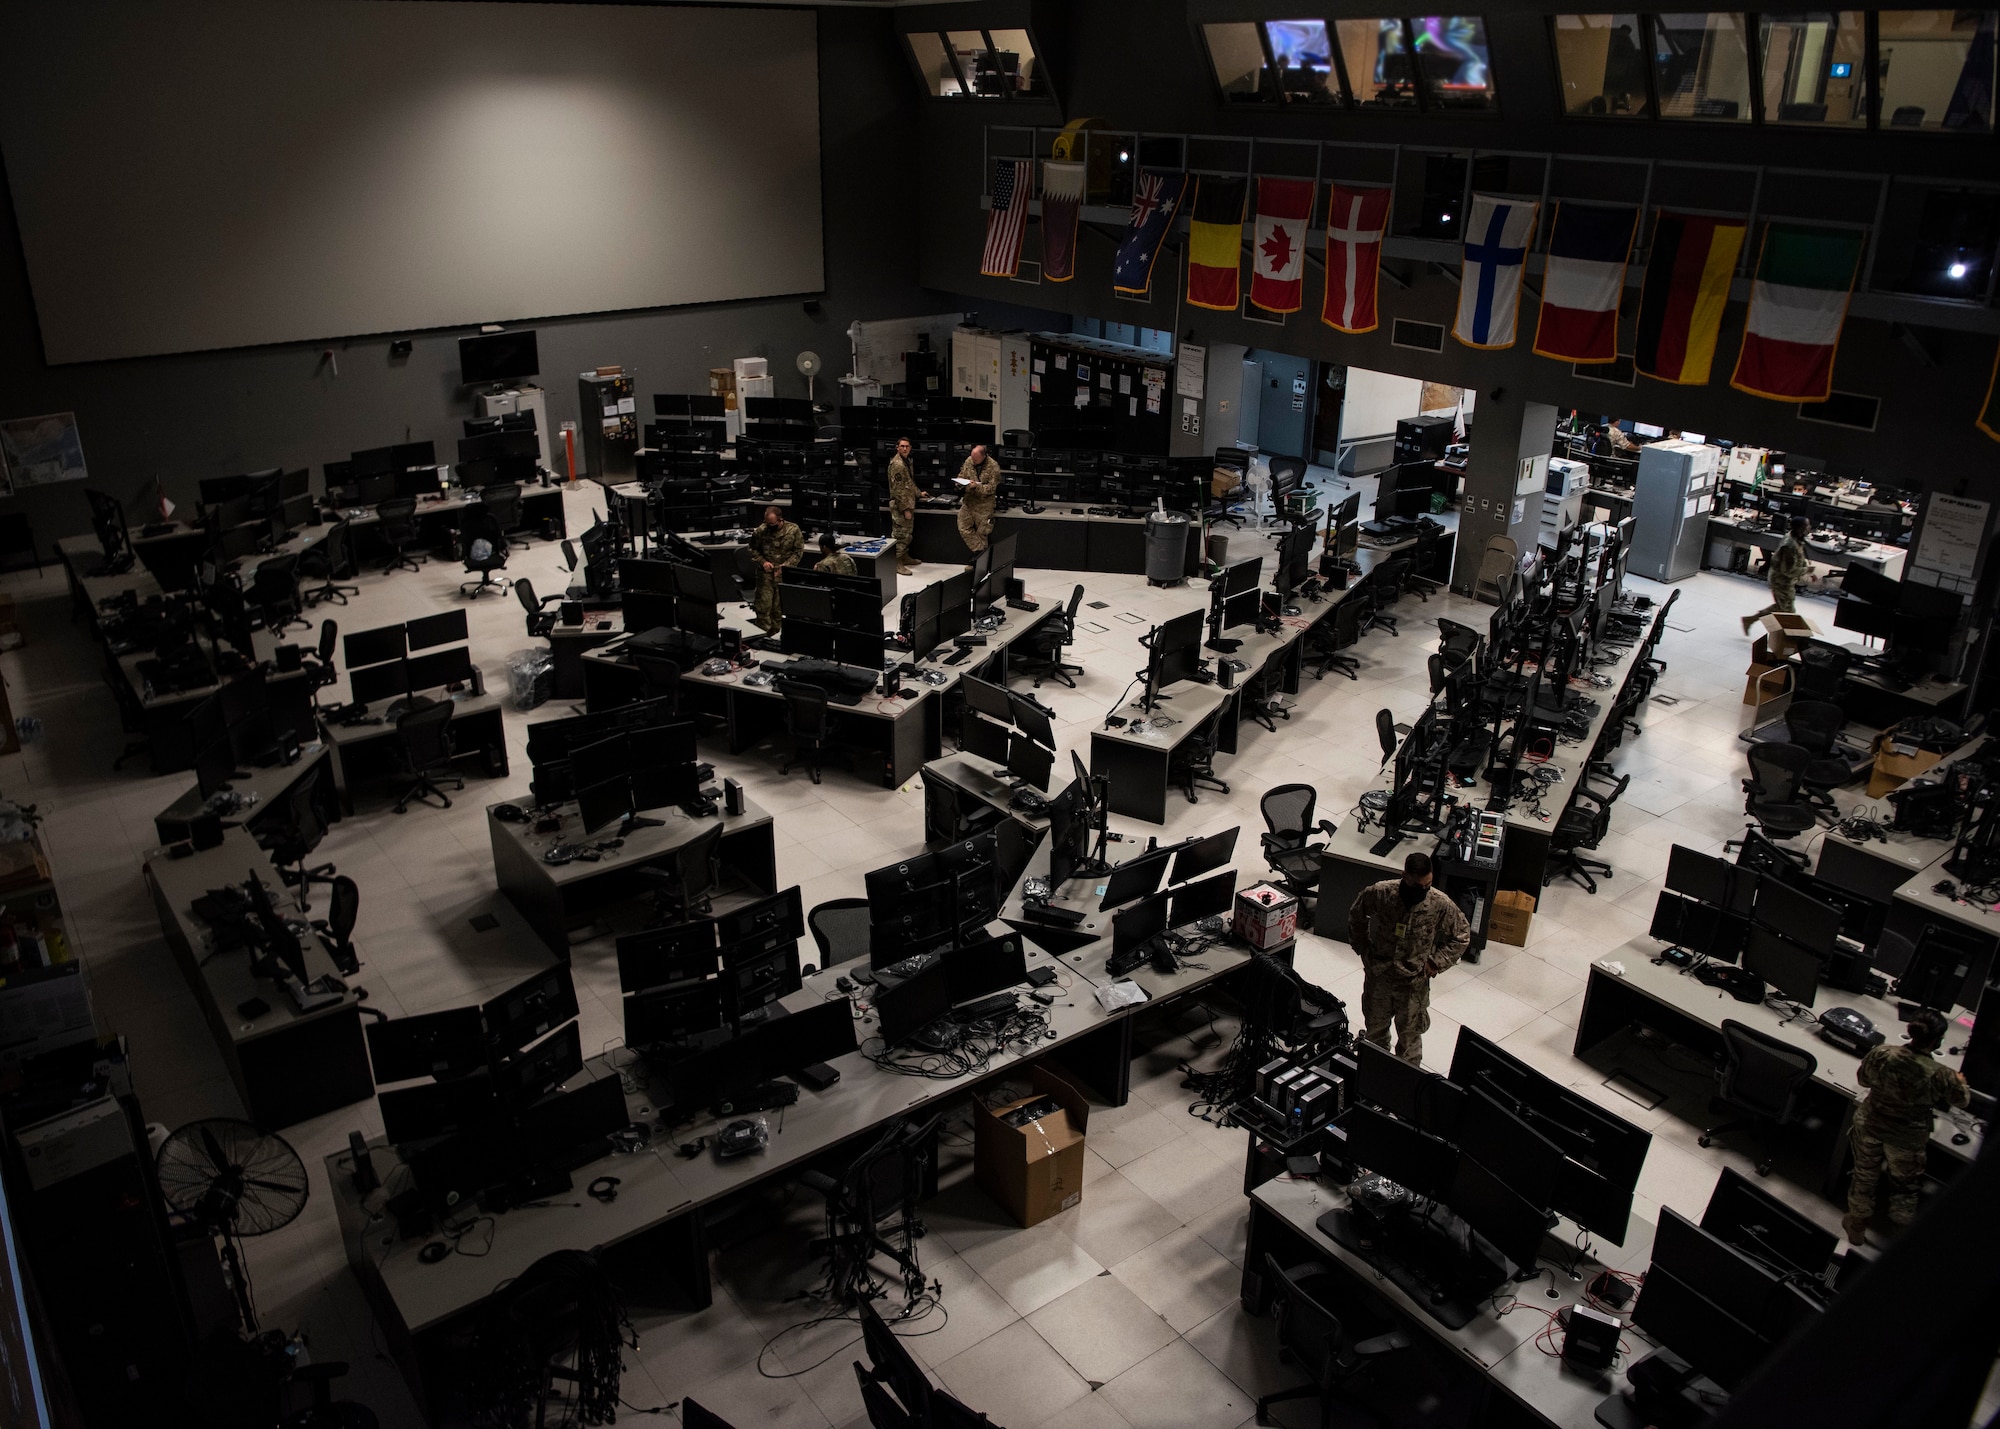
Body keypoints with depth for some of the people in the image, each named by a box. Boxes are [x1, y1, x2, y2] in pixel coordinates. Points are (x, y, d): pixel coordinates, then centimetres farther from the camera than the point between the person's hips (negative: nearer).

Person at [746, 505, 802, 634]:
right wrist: (763, 562, -7)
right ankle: (762, 634, 6)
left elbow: (798, 551, -1)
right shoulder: (761, 530, -4)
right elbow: (753, 549, 9)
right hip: (765, 572, 0)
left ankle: (774, 632, 17)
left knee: (779, 606, 5)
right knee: (763, 604, -4)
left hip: (784, 574, 0)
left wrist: (786, 565, -12)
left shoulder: (793, 530, -6)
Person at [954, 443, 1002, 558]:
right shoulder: (969, 461, 2)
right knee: (963, 528, 0)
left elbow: (992, 488, -14)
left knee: (982, 531, 3)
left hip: (984, 504, -5)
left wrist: (977, 486, -26)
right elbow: (961, 476, 14)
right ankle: (979, 551, 6)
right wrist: (961, 483, -9)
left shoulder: (993, 466, -13)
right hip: (968, 500, 5)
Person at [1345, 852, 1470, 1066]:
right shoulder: (1380, 893, -20)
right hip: (1378, 976, 2)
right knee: (1375, 1028, 22)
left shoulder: (1441, 905, -21)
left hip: (1413, 984, -2)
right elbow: (1356, 916, 2)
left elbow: (1462, 937, -2)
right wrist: (1364, 950, 0)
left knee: (1409, 1036, 13)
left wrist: (1436, 962, -8)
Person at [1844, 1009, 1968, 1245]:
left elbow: (1863, 1079, -2)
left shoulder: (1881, 1055, -22)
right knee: (1904, 1187, 24)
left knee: (1865, 1177, 24)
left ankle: (1856, 1228, 44)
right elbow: (1962, 1099, -3)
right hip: (1906, 1139, -2)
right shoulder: (1941, 1076, -26)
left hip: (1869, 1126, 2)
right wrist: (1960, 1082, 20)